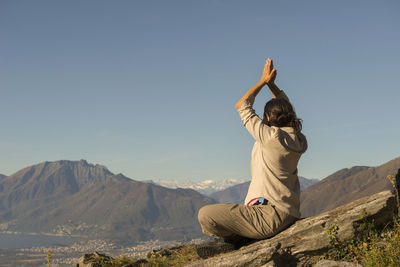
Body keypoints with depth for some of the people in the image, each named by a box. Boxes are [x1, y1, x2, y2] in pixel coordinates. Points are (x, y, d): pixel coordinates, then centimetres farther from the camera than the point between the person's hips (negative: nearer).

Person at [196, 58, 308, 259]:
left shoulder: (271, 136, -15)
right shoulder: (297, 139, 6)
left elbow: (242, 106, -3)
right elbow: (285, 108, 26)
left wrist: (263, 81, 7)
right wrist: (272, 84, 22)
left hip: (270, 216, -9)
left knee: (205, 215, -13)